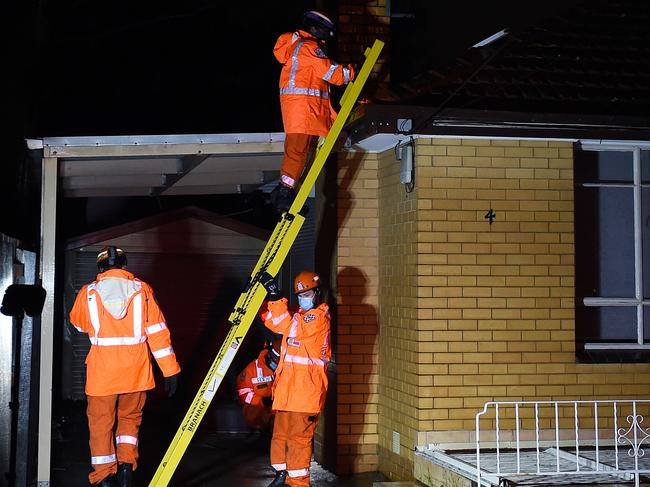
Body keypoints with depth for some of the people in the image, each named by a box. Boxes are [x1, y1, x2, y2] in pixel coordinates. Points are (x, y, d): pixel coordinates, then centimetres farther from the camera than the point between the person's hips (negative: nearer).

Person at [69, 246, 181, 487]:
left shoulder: (88, 293, 0)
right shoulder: (142, 290, 0)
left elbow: (78, 323, 20)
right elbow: (157, 331, -3)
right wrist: (170, 370, -1)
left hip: (101, 373, -1)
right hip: (135, 372, 1)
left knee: (101, 424, 10)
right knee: (130, 418, 21)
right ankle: (126, 464, 7)